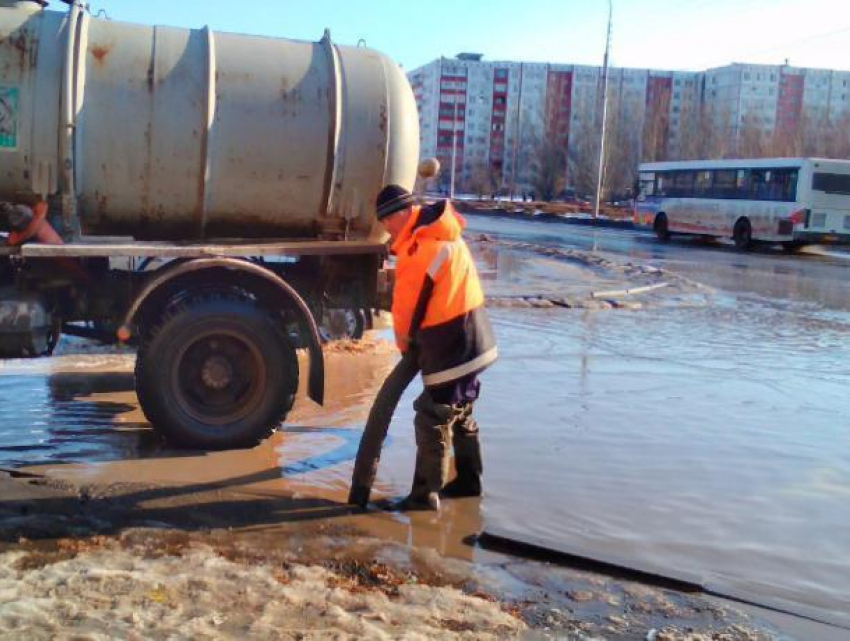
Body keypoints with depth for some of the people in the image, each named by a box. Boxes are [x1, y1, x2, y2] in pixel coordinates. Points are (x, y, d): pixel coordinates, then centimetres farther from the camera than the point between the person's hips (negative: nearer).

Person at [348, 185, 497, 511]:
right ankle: (468, 480, 33)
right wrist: (414, 337, 11)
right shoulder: (444, 232, 10)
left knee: (432, 420, -2)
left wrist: (404, 340, 7)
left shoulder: (419, 248, -20)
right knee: (460, 415, 21)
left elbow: (406, 304, -11)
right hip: (474, 340, 10)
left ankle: (425, 494, 5)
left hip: (451, 347, -10)